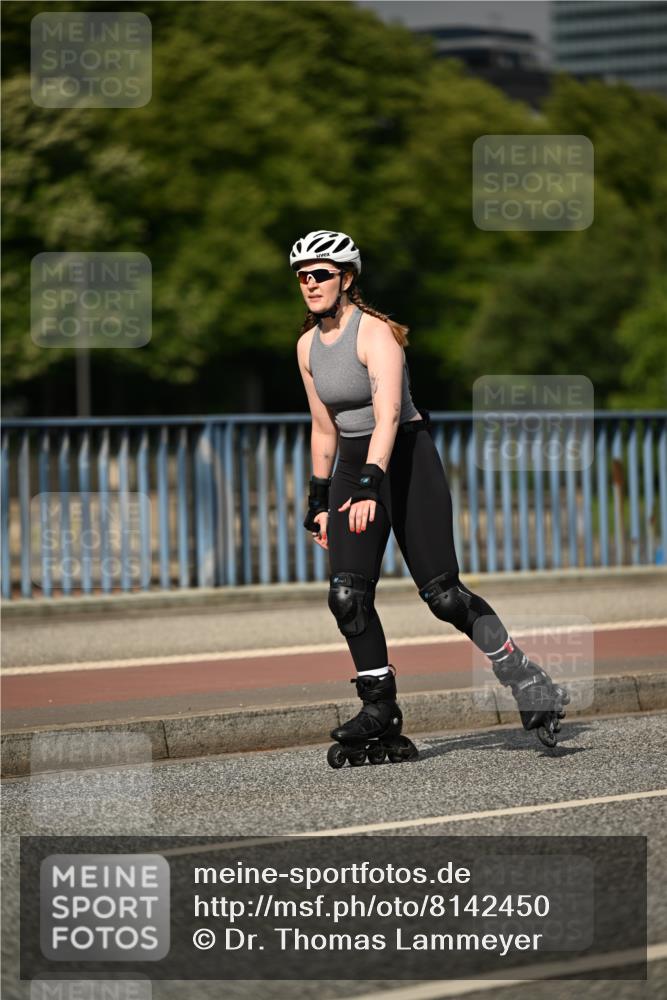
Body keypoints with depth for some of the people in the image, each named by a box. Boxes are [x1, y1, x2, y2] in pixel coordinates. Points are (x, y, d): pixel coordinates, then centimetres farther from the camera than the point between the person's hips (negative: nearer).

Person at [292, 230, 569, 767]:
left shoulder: (375, 333, -16)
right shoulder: (308, 345, 7)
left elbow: (387, 414, -27)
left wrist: (368, 487, -37)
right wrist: (319, 499, 16)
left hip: (406, 457, -6)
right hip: (353, 466, 6)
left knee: (442, 593, -9)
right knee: (347, 596, -9)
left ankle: (529, 683, 4)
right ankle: (381, 714, -1)